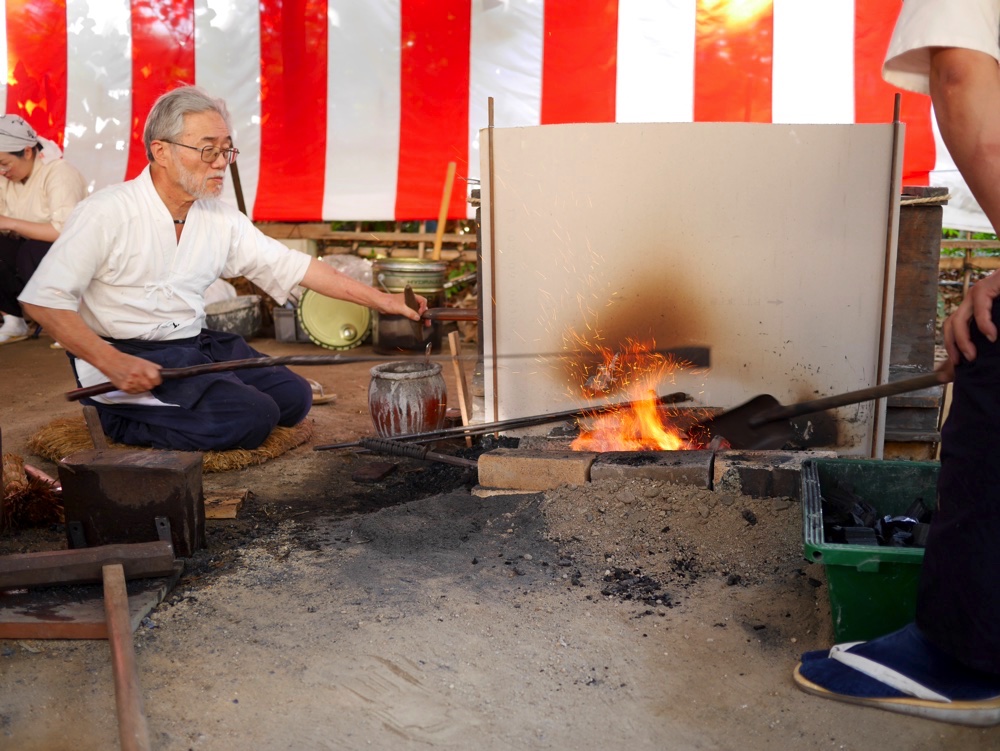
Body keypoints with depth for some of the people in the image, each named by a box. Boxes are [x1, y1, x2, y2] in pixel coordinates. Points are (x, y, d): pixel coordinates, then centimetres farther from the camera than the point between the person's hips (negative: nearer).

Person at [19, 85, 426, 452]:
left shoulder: (222, 220, 6)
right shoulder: (106, 214, -13)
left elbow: (293, 266, 7)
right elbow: (42, 299, -15)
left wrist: (382, 300, 2)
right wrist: (112, 363, -26)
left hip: (195, 345, 7)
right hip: (123, 354, -7)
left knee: (293, 396, -4)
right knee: (252, 416, -22)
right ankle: (119, 421, -4)